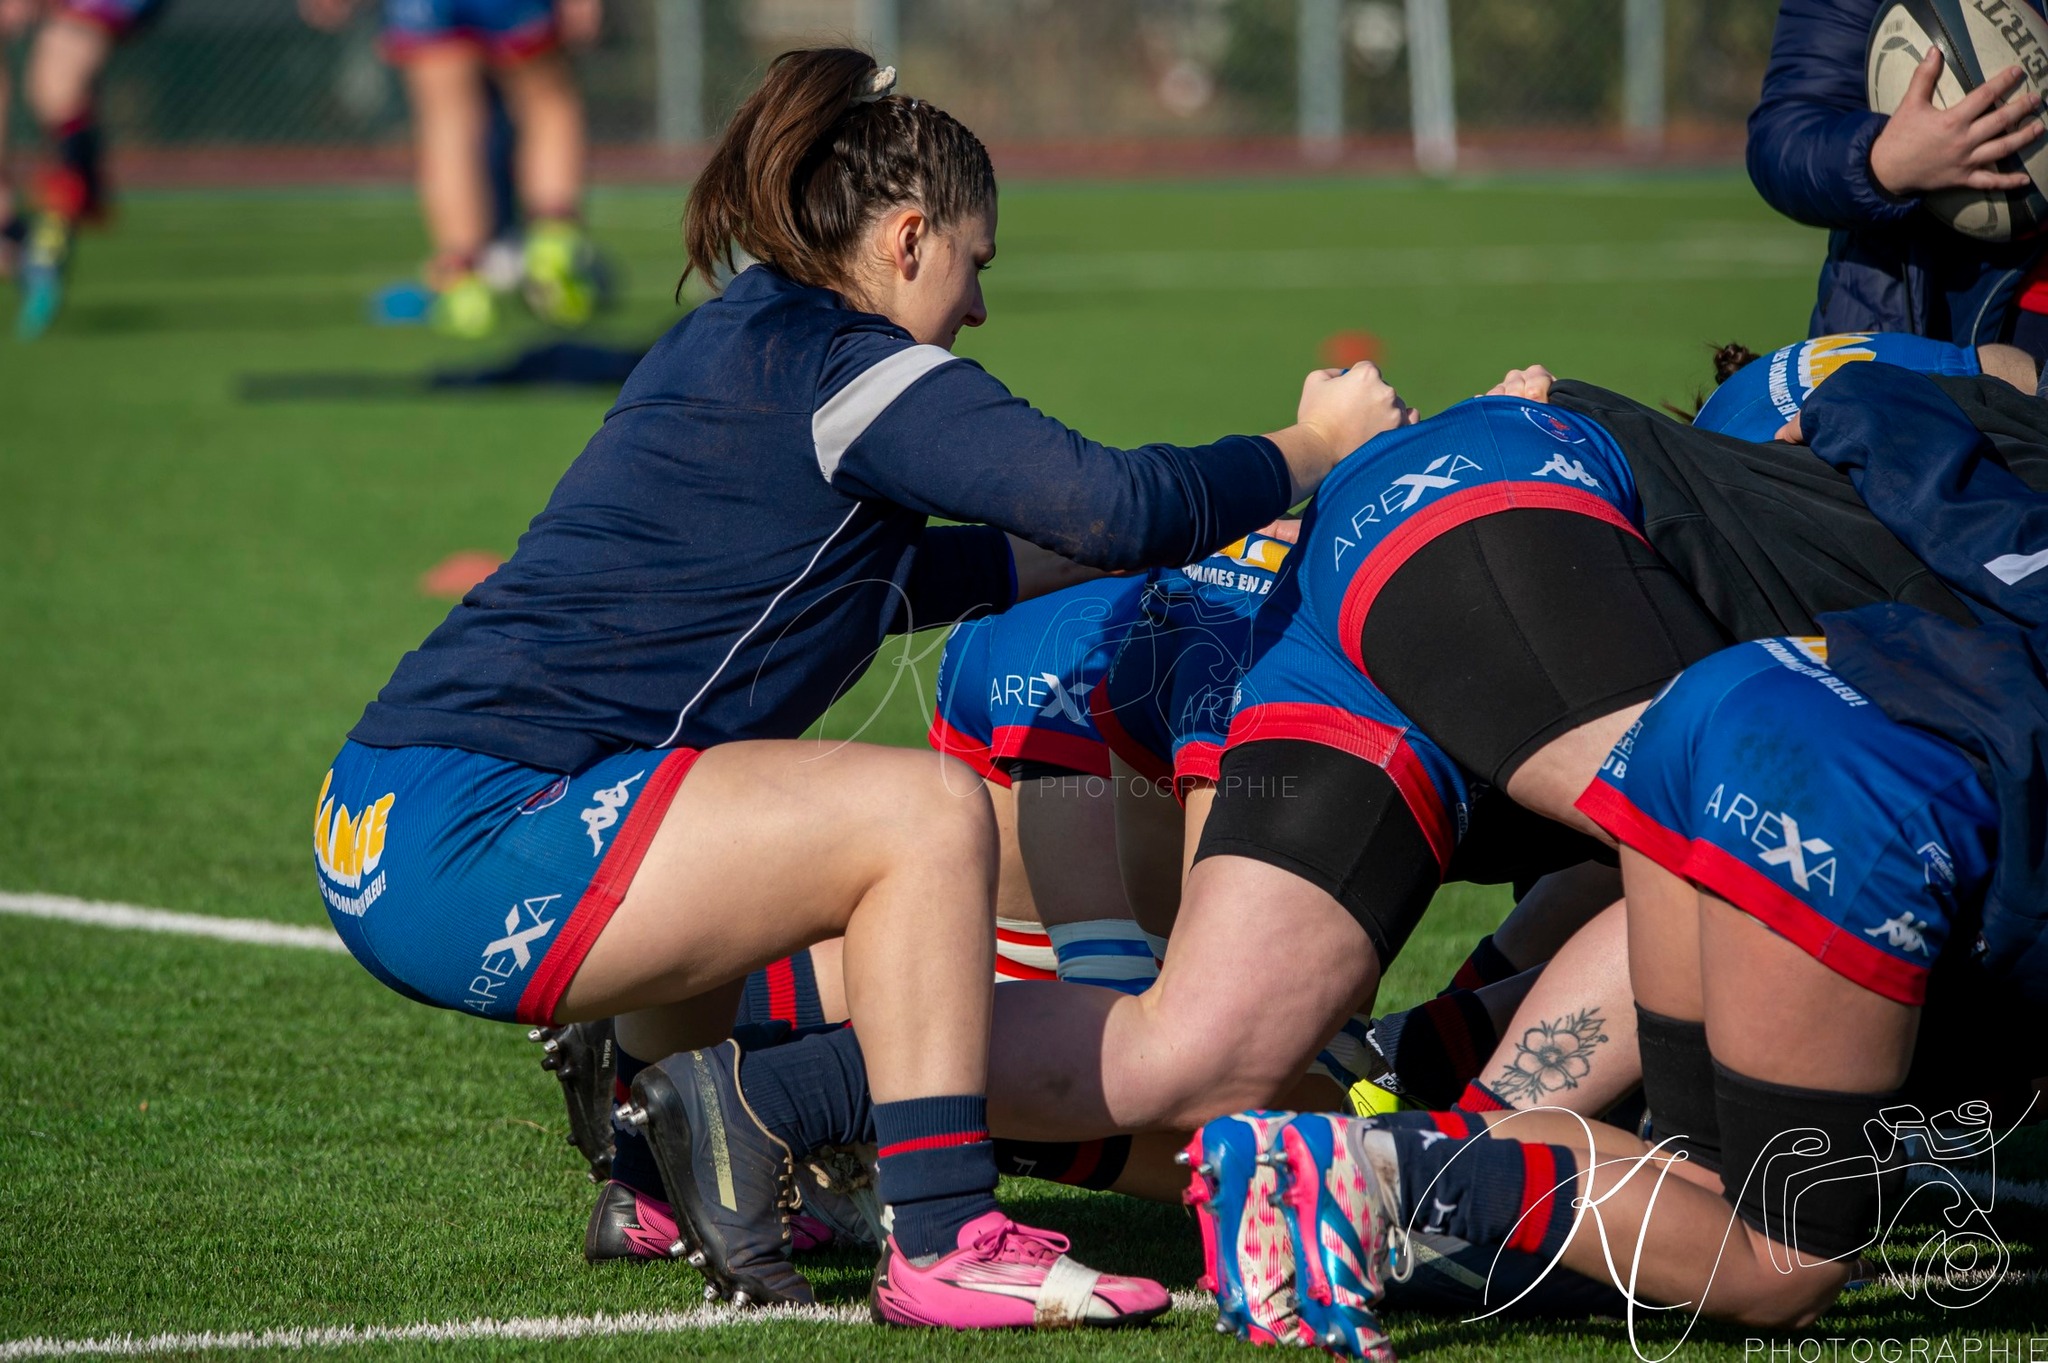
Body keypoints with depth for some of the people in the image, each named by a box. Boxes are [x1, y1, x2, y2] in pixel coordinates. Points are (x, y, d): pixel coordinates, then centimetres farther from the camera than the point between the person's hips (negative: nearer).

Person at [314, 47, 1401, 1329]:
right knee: (925, 810, -12)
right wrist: (1311, 450, -1)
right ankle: (942, 1244, -9)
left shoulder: (733, 344, 21)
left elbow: (865, 582, 38)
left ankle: (672, 1145, 25)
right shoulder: (851, 369, -8)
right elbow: (1119, 507, -17)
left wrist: (1069, 558, 38)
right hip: (466, 853, -10)